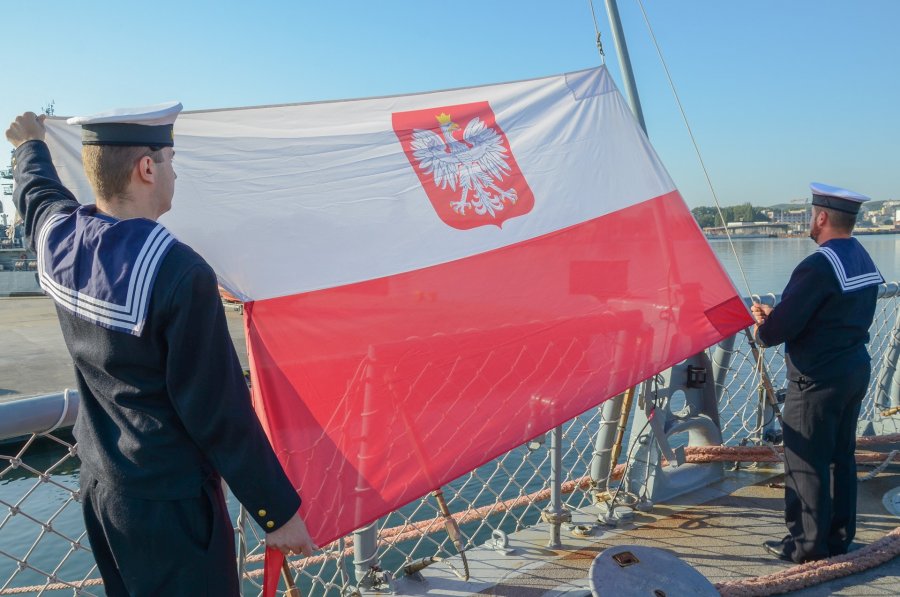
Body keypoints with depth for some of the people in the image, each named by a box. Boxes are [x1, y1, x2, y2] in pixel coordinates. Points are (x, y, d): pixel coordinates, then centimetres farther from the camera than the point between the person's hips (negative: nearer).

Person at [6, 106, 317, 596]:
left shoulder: (56, 236, -7)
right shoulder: (180, 274, -28)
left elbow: (35, 189, 20)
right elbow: (221, 413, -23)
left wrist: (30, 145, 43)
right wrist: (278, 511, -12)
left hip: (97, 485, 8)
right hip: (167, 502, -7)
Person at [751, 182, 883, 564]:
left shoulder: (818, 267, -21)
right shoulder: (864, 261, 9)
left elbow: (779, 329, -23)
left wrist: (762, 331, 0)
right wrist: (776, 317, 11)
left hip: (818, 379, -9)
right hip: (856, 370, 10)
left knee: (806, 463, 2)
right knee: (841, 457, 17)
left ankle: (808, 544, 12)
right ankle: (839, 536, 29)